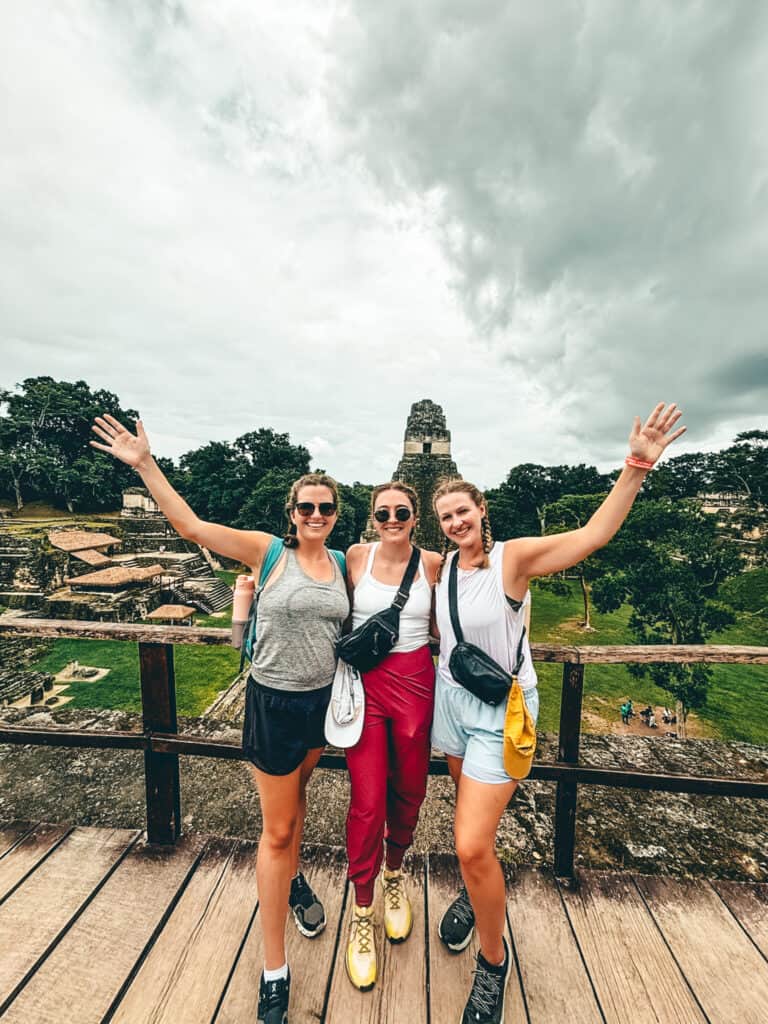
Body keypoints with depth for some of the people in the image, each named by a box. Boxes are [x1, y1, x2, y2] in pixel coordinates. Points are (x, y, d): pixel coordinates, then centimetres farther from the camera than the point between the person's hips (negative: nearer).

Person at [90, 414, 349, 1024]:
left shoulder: (341, 562, 0)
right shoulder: (268, 550, -14)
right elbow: (190, 525, -20)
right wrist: (145, 463, -22)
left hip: (323, 700, 5)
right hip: (274, 702, -5)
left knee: (297, 793, 29)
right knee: (276, 831, 9)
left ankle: (292, 879, 57)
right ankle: (275, 971, 31)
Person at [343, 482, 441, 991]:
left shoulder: (433, 563, -2)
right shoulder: (356, 557, -3)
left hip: (415, 682, 1)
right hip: (365, 682, -1)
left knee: (409, 791, 17)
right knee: (368, 800, 4)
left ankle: (394, 878, 48)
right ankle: (362, 914, 31)